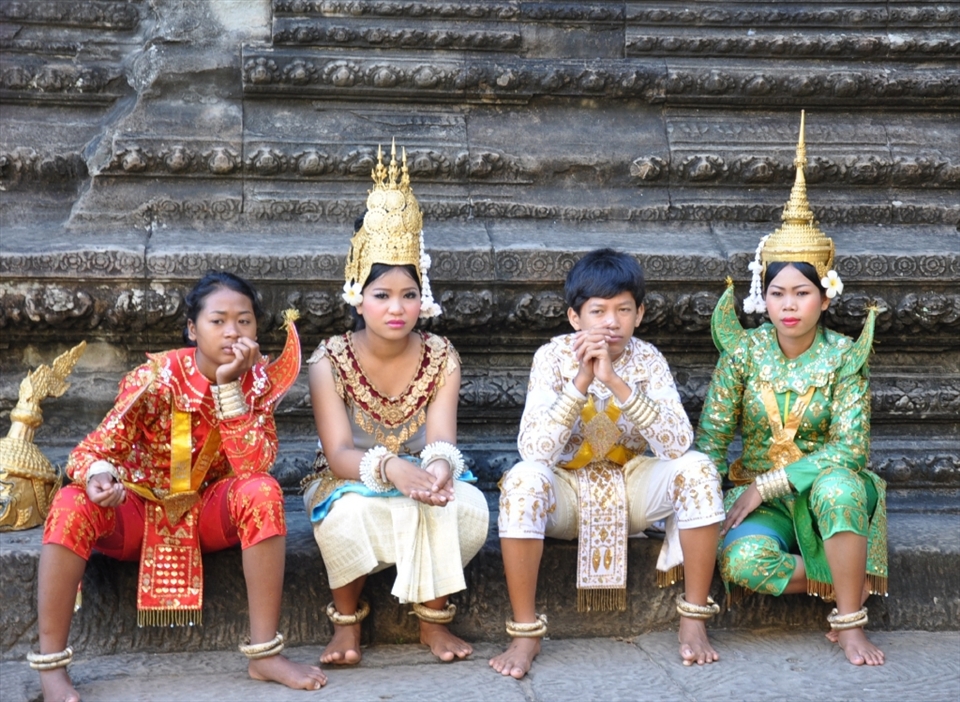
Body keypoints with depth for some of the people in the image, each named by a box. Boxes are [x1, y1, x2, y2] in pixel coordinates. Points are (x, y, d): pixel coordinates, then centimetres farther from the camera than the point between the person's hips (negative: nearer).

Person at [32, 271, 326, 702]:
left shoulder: (257, 381, -10)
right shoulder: (157, 378, -16)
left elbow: (254, 467, -23)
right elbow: (95, 449, -18)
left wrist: (229, 385, -29)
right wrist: (97, 475, -42)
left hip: (209, 513, 1)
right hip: (137, 510, -1)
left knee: (262, 492, -29)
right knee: (72, 505, -31)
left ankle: (264, 653, -24)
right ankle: (51, 666, -23)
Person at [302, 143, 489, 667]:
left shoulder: (441, 359, -6)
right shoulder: (330, 361, -12)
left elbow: (441, 440, -16)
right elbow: (339, 454, -21)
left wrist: (439, 465, -43)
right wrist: (392, 468, -43)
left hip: (420, 481, 2)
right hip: (351, 485, -2)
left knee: (468, 507, -31)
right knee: (349, 511, -37)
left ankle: (433, 617, -6)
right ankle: (346, 620, -8)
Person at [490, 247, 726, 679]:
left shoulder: (647, 359, -11)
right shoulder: (554, 357, -15)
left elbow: (678, 445, -26)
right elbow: (533, 451, -26)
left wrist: (614, 381, -34)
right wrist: (580, 381, -35)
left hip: (631, 488, 2)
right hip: (566, 491, -1)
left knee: (696, 469, -25)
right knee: (524, 479, -34)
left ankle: (694, 617, -13)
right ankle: (525, 631, -22)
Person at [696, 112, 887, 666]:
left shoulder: (844, 355, -6)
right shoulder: (744, 350, -2)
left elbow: (850, 447, -14)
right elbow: (711, 437, -1)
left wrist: (768, 483, -20)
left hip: (821, 489, -1)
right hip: (758, 497, 1)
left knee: (838, 485, -39)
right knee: (739, 560, -32)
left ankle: (850, 622, -22)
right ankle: (851, 577, -9)